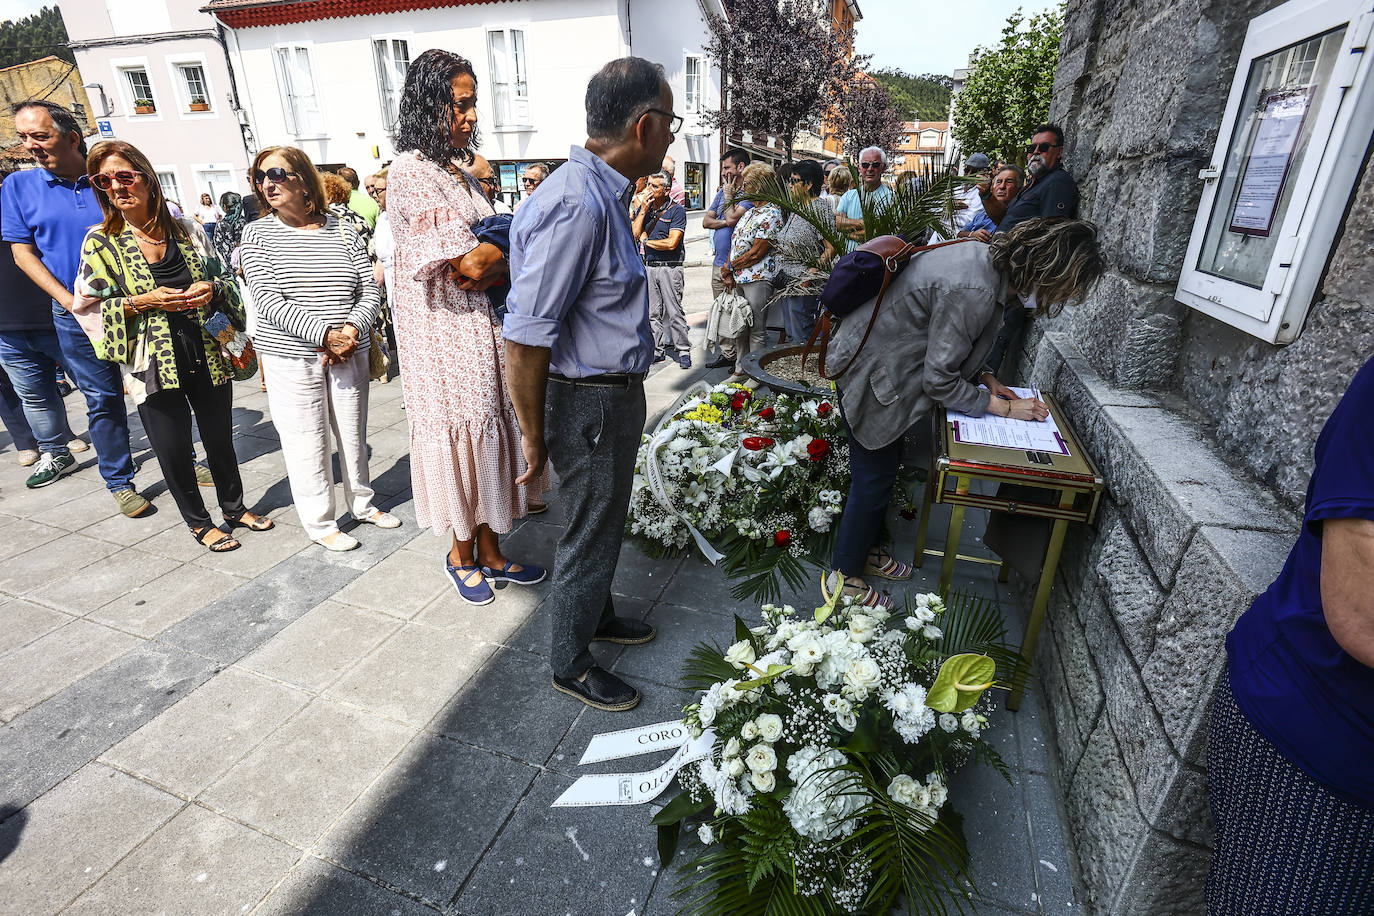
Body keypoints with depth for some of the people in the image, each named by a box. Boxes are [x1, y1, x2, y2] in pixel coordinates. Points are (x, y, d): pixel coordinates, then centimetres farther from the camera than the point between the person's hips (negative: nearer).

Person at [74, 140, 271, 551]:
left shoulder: (188, 230, 4)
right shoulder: (99, 243, -2)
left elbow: (224, 280, 12)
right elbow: (90, 307, -2)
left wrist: (213, 289, -10)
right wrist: (142, 302, -17)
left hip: (208, 357, 2)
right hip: (154, 365, -2)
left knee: (220, 437, 15)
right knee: (174, 450, 7)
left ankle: (234, 506, 35)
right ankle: (198, 522, 27)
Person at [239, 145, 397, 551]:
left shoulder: (343, 230, 5)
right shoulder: (257, 233, -1)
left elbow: (370, 290, 3)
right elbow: (267, 302, -11)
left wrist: (353, 328, -15)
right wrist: (324, 334, -21)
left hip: (349, 352, 2)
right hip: (291, 356, -2)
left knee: (354, 433, 13)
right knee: (307, 442, 2)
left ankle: (363, 503, 32)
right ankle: (320, 524, 17)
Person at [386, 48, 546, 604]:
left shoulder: (457, 172, 13)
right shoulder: (411, 173, -14)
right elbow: (470, 268, -22)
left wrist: (491, 265, -8)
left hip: (481, 326, 8)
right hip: (444, 333, -8)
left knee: (487, 429, 12)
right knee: (458, 434, 4)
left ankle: (489, 550, 27)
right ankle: (462, 553, 26)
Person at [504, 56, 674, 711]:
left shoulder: (604, 192, 8)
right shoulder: (577, 206, -26)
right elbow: (523, 339, -26)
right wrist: (536, 438, -18)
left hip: (616, 394, 9)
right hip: (590, 404, -9)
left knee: (604, 522, 25)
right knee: (590, 538, 9)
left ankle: (597, 615, 49)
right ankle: (570, 666, 32)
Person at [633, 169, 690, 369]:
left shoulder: (676, 210, -6)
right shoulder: (645, 207, 12)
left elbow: (671, 243, -15)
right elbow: (635, 233, 2)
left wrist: (646, 241, -5)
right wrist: (643, 210, -6)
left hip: (670, 268, -6)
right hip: (649, 266, 6)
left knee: (674, 312, -5)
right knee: (653, 313, 8)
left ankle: (683, 350, 4)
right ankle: (660, 349, 16)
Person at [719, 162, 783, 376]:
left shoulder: (771, 214, -12)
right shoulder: (750, 212, 17)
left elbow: (756, 253, -16)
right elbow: (735, 242, 16)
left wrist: (730, 266, -7)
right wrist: (729, 274, 5)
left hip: (758, 279, -9)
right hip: (738, 278, 9)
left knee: (757, 330, -2)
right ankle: (740, 370, 24)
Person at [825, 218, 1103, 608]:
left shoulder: (985, 256, 1)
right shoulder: (974, 291, -30)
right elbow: (939, 381, -22)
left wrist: (985, 375, 8)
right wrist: (1003, 406, -12)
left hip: (870, 354, 10)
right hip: (869, 375, -10)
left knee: (882, 469, 20)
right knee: (874, 479, 3)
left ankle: (863, 551, 39)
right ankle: (846, 577, 21)